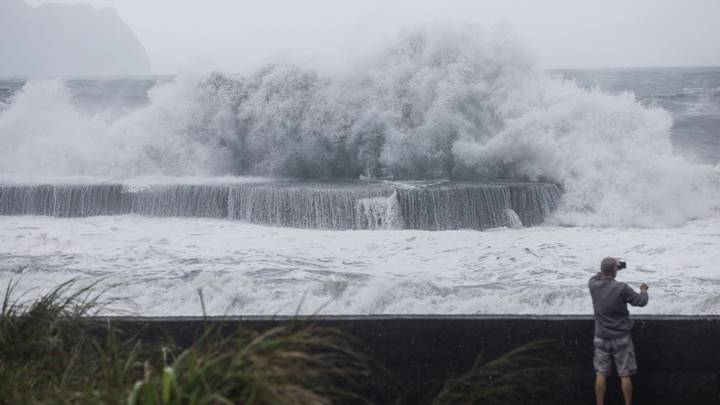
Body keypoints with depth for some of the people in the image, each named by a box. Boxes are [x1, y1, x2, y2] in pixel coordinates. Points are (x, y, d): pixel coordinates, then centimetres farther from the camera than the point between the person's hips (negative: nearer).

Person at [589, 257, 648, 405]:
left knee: (601, 374, 7)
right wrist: (643, 290, 14)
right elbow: (641, 302, -6)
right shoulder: (622, 288, -17)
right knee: (625, 375, 5)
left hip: (601, 338, 3)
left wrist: (606, 269, 28)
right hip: (621, 338, -3)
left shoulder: (594, 286, -6)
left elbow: (594, 278, 19)